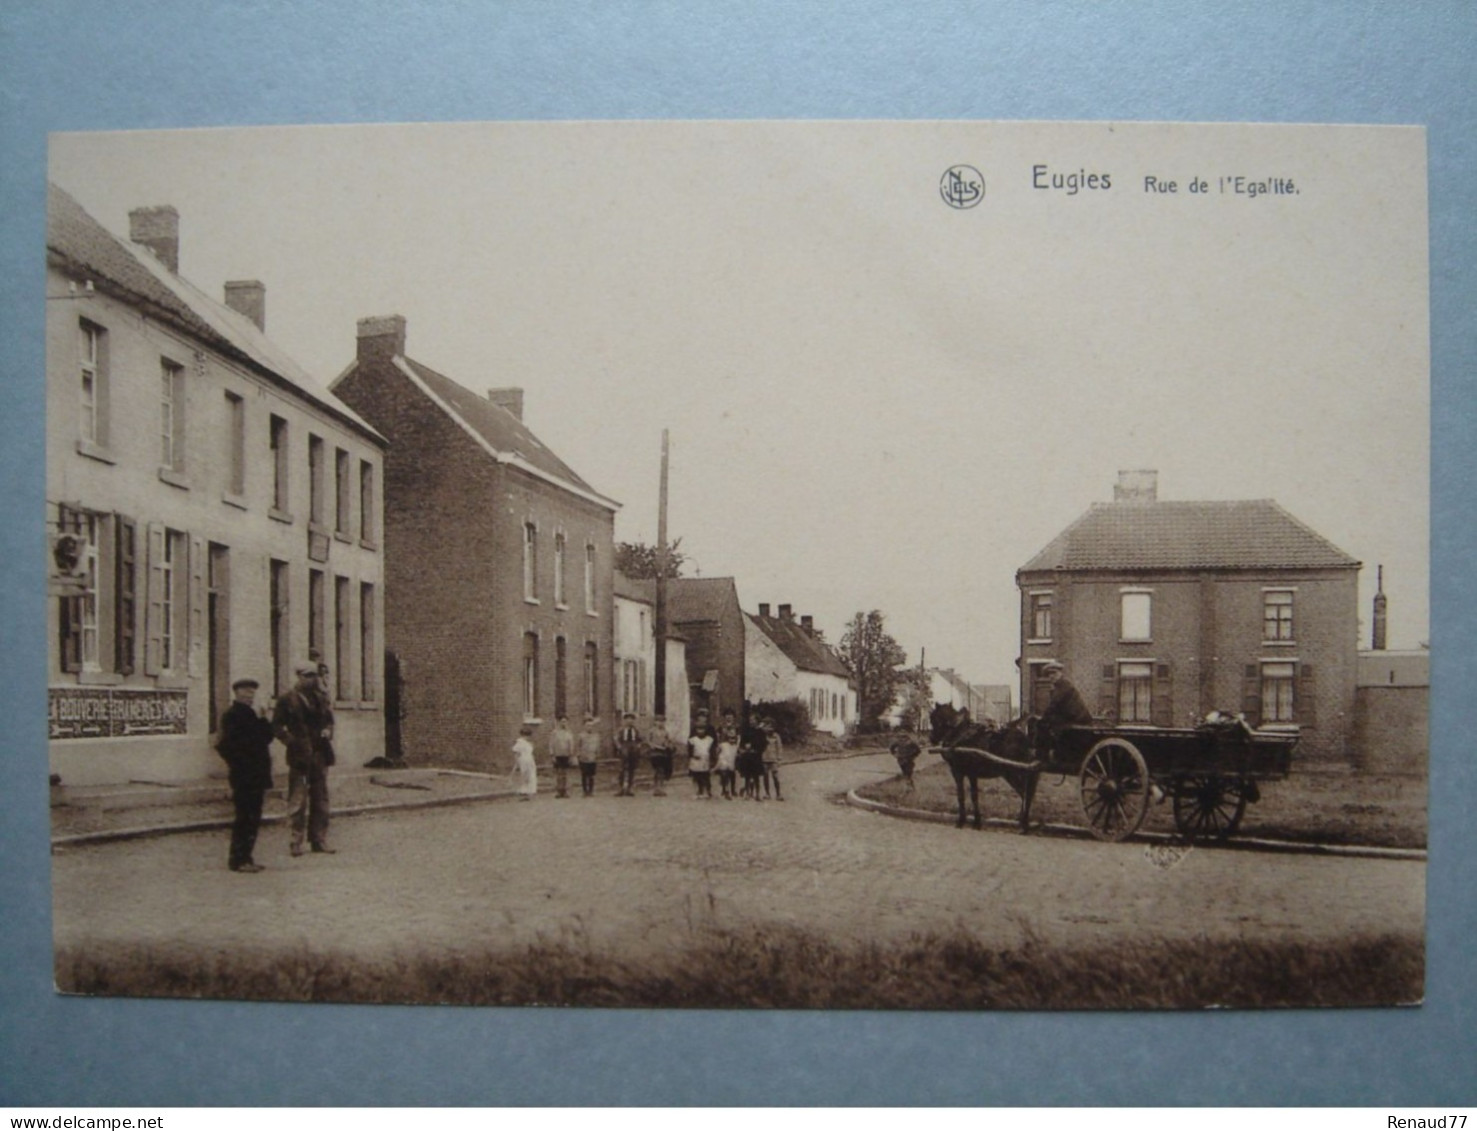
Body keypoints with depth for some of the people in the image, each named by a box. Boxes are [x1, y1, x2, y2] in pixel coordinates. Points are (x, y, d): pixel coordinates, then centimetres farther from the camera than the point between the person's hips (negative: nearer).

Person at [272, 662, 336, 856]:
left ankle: (319, 840, 14)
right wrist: (291, 741, -13)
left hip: (320, 755, 6)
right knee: (298, 800, -3)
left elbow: (329, 720, 25)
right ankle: (296, 842, 1)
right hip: (299, 756, -6)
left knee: (320, 799, 8)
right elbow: (277, 726, -3)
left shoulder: (320, 700, 15)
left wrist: (328, 731, 4)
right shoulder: (287, 700, -2)